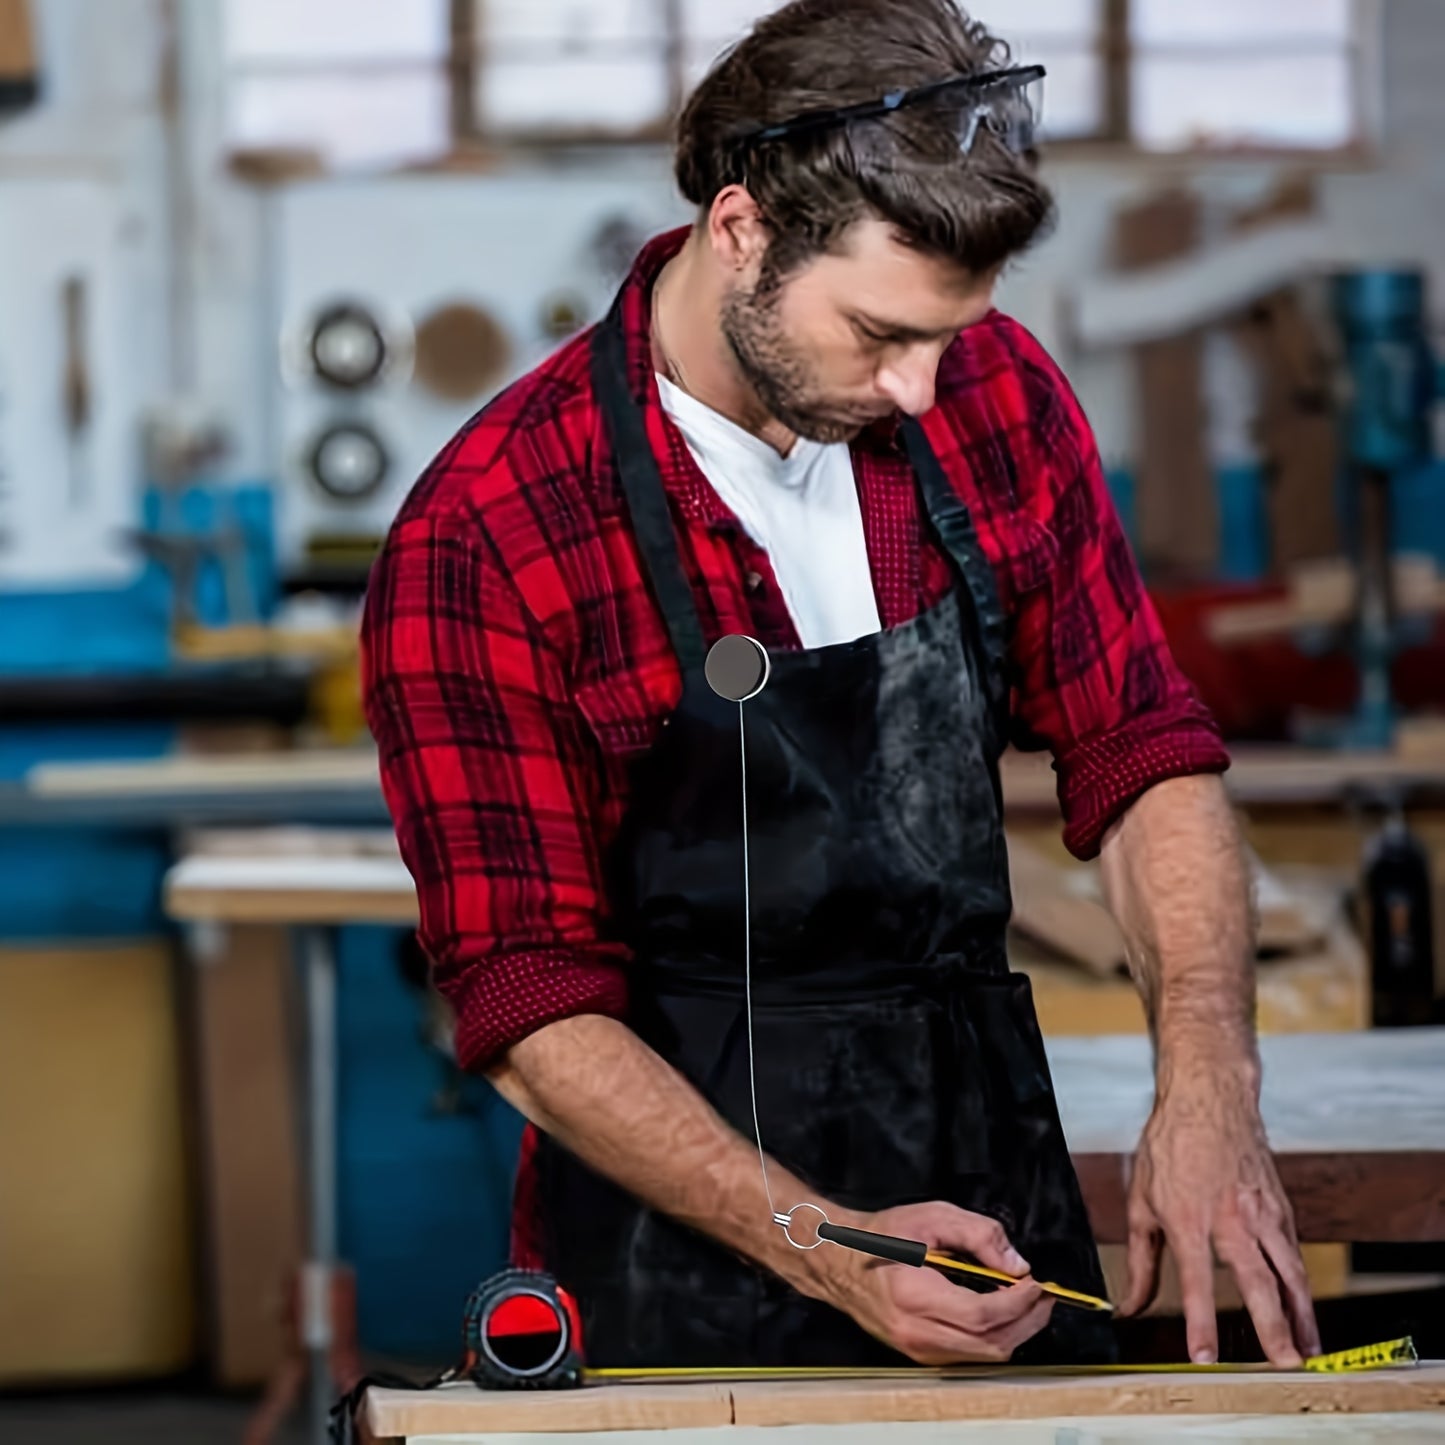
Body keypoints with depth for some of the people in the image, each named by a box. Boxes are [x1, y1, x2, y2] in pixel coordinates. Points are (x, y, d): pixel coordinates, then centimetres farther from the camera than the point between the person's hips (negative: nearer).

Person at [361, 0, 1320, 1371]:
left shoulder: (996, 395, -2)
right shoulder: (480, 543, -16)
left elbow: (1144, 761, 4)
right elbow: (534, 1014, -15)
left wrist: (1208, 1084, -12)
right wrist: (827, 1256, -25)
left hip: (1004, 1217, 3)